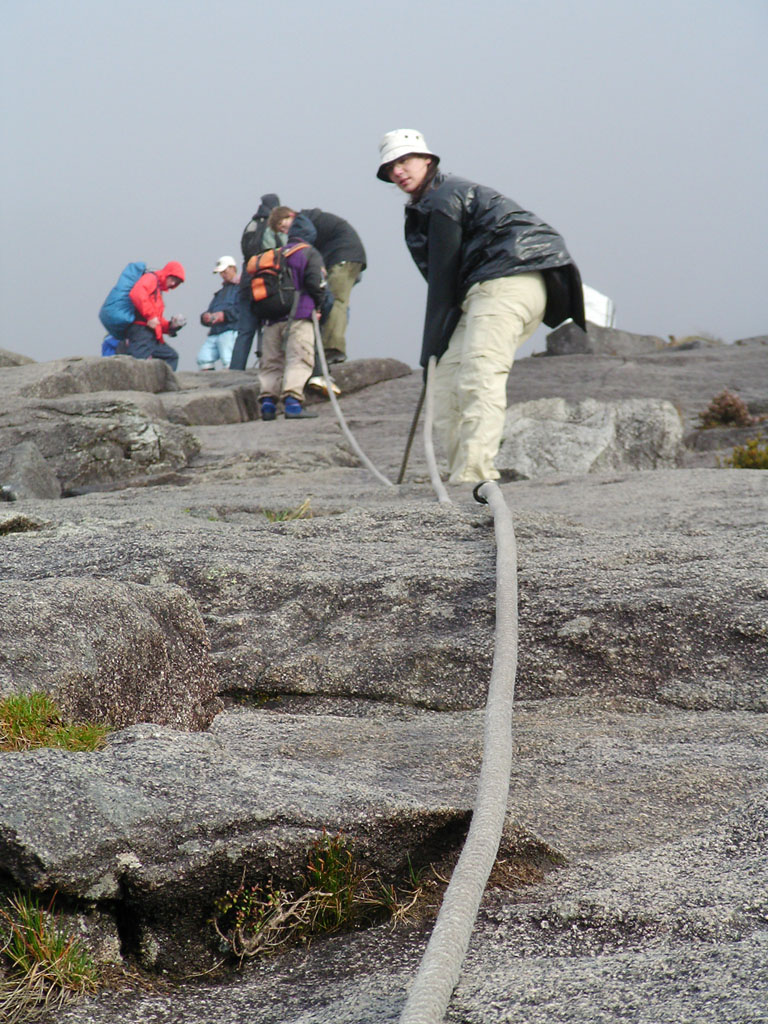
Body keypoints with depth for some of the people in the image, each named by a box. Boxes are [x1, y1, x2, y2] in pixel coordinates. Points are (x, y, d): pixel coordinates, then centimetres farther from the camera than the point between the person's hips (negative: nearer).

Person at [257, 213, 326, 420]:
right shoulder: (310, 253, 4)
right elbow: (315, 283, -9)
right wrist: (317, 304, 7)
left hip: (273, 318, 5)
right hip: (299, 317, -5)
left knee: (271, 362, 10)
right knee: (299, 359, -10)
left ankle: (267, 400, 0)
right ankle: (292, 400, -23)